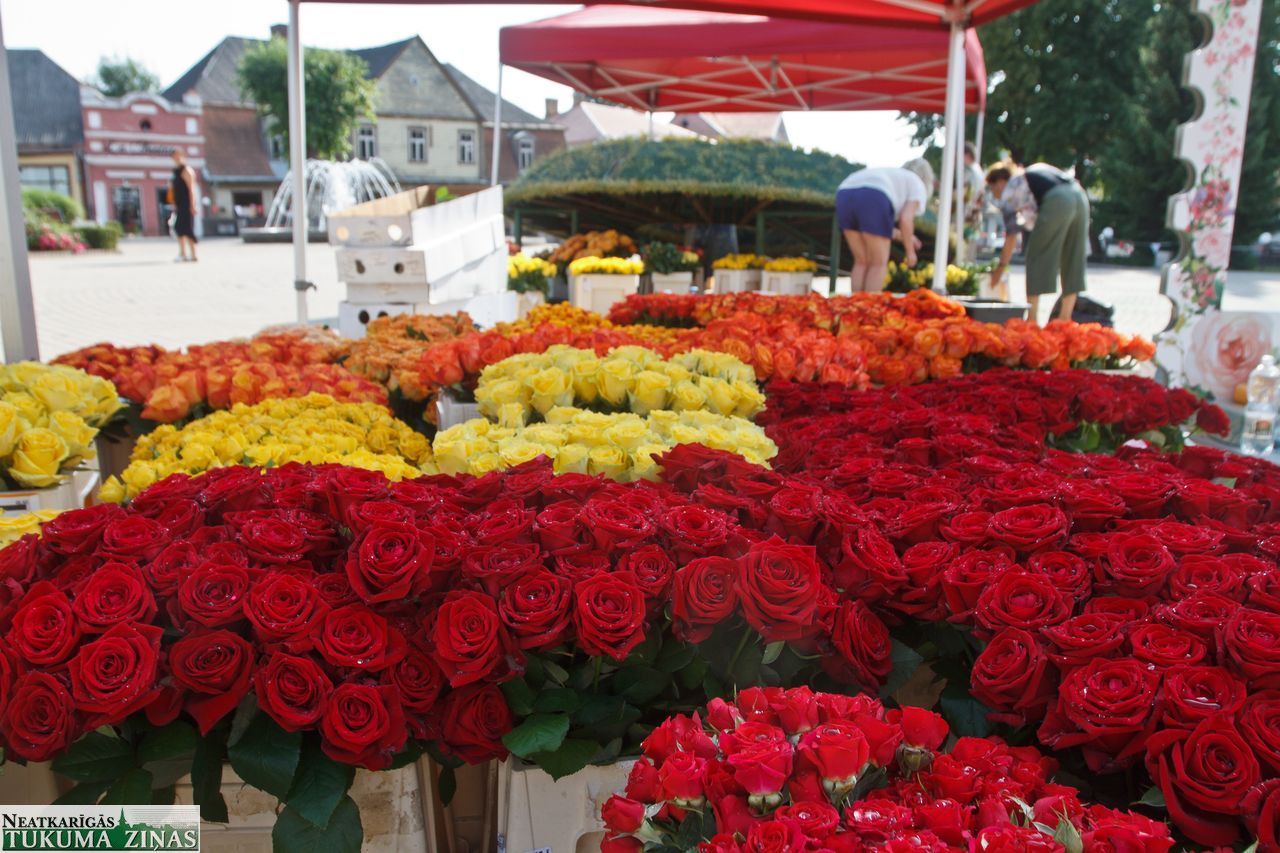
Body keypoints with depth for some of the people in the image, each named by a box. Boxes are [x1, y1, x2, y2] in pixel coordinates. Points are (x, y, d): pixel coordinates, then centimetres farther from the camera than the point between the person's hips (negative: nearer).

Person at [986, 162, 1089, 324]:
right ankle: (1065, 318, 18)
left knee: (1037, 257, 4)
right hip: (1080, 196, 7)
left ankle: (1032, 319, 3)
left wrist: (1001, 267, 19)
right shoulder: (1029, 176, 36)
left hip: (1057, 202, -7)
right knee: (1073, 259, 14)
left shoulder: (1008, 191, 15)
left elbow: (1011, 235, 12)